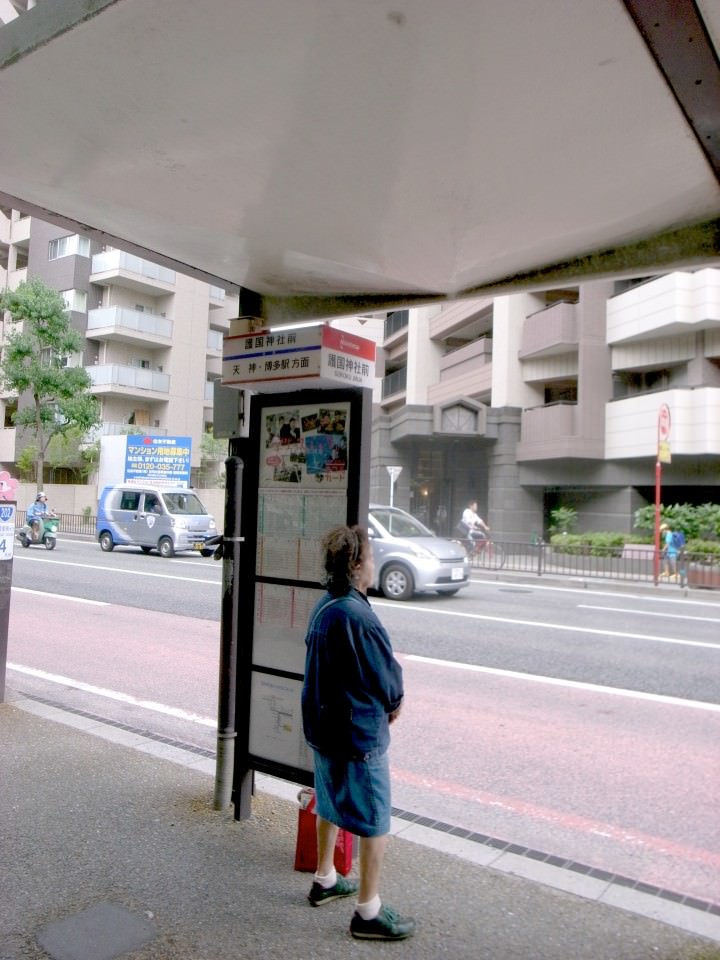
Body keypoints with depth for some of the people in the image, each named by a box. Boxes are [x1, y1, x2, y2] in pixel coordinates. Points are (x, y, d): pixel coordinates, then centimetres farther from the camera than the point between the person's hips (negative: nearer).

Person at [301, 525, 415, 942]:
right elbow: (387, 675, -20)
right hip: (360, 732, -9)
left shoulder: (323, 606, 0)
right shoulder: (357, 615, -28)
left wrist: (383, 700, 3)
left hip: (324, 725, 9)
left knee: (331, 804, 25)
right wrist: (394, 702, 3)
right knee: (375, 823, 7)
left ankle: (325, 880, 43)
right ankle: (369, 912, 21)